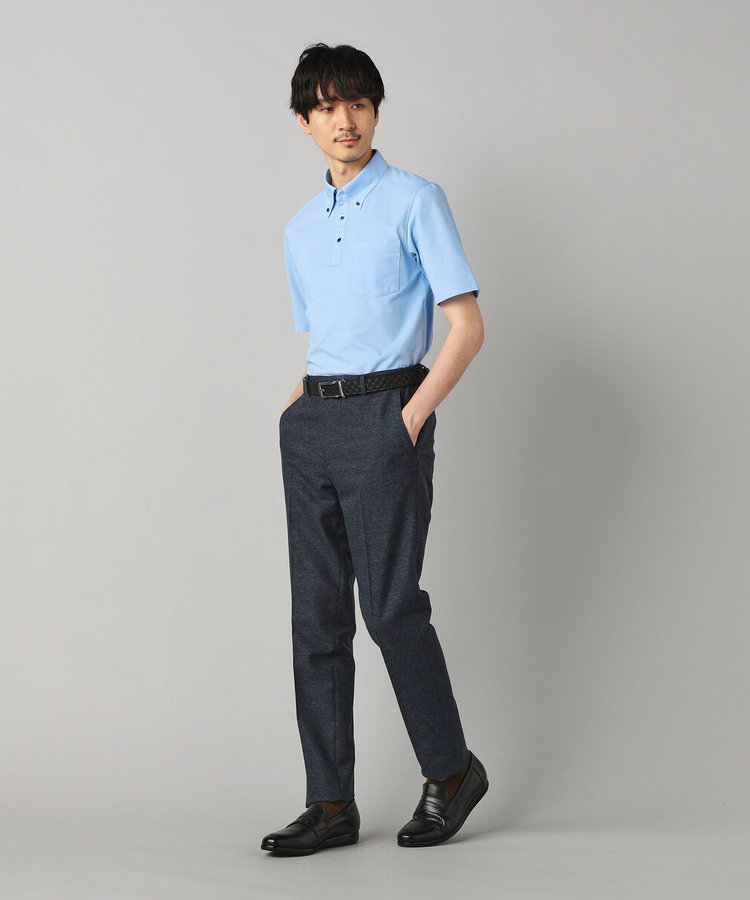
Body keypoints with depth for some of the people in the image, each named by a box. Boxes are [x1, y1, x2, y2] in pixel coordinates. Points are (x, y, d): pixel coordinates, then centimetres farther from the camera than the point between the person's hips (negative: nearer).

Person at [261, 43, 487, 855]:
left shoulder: (414, 201, 0)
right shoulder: (301, 230, 19)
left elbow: (467, 326, -6)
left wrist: (412, 417, -13)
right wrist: (297, 410, 7)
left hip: (383, 416, -6)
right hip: (311, 423, 6)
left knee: (391, 605, -9)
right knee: (317, 616, 3)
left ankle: (450, 772, 10)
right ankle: (331, 803, 8)